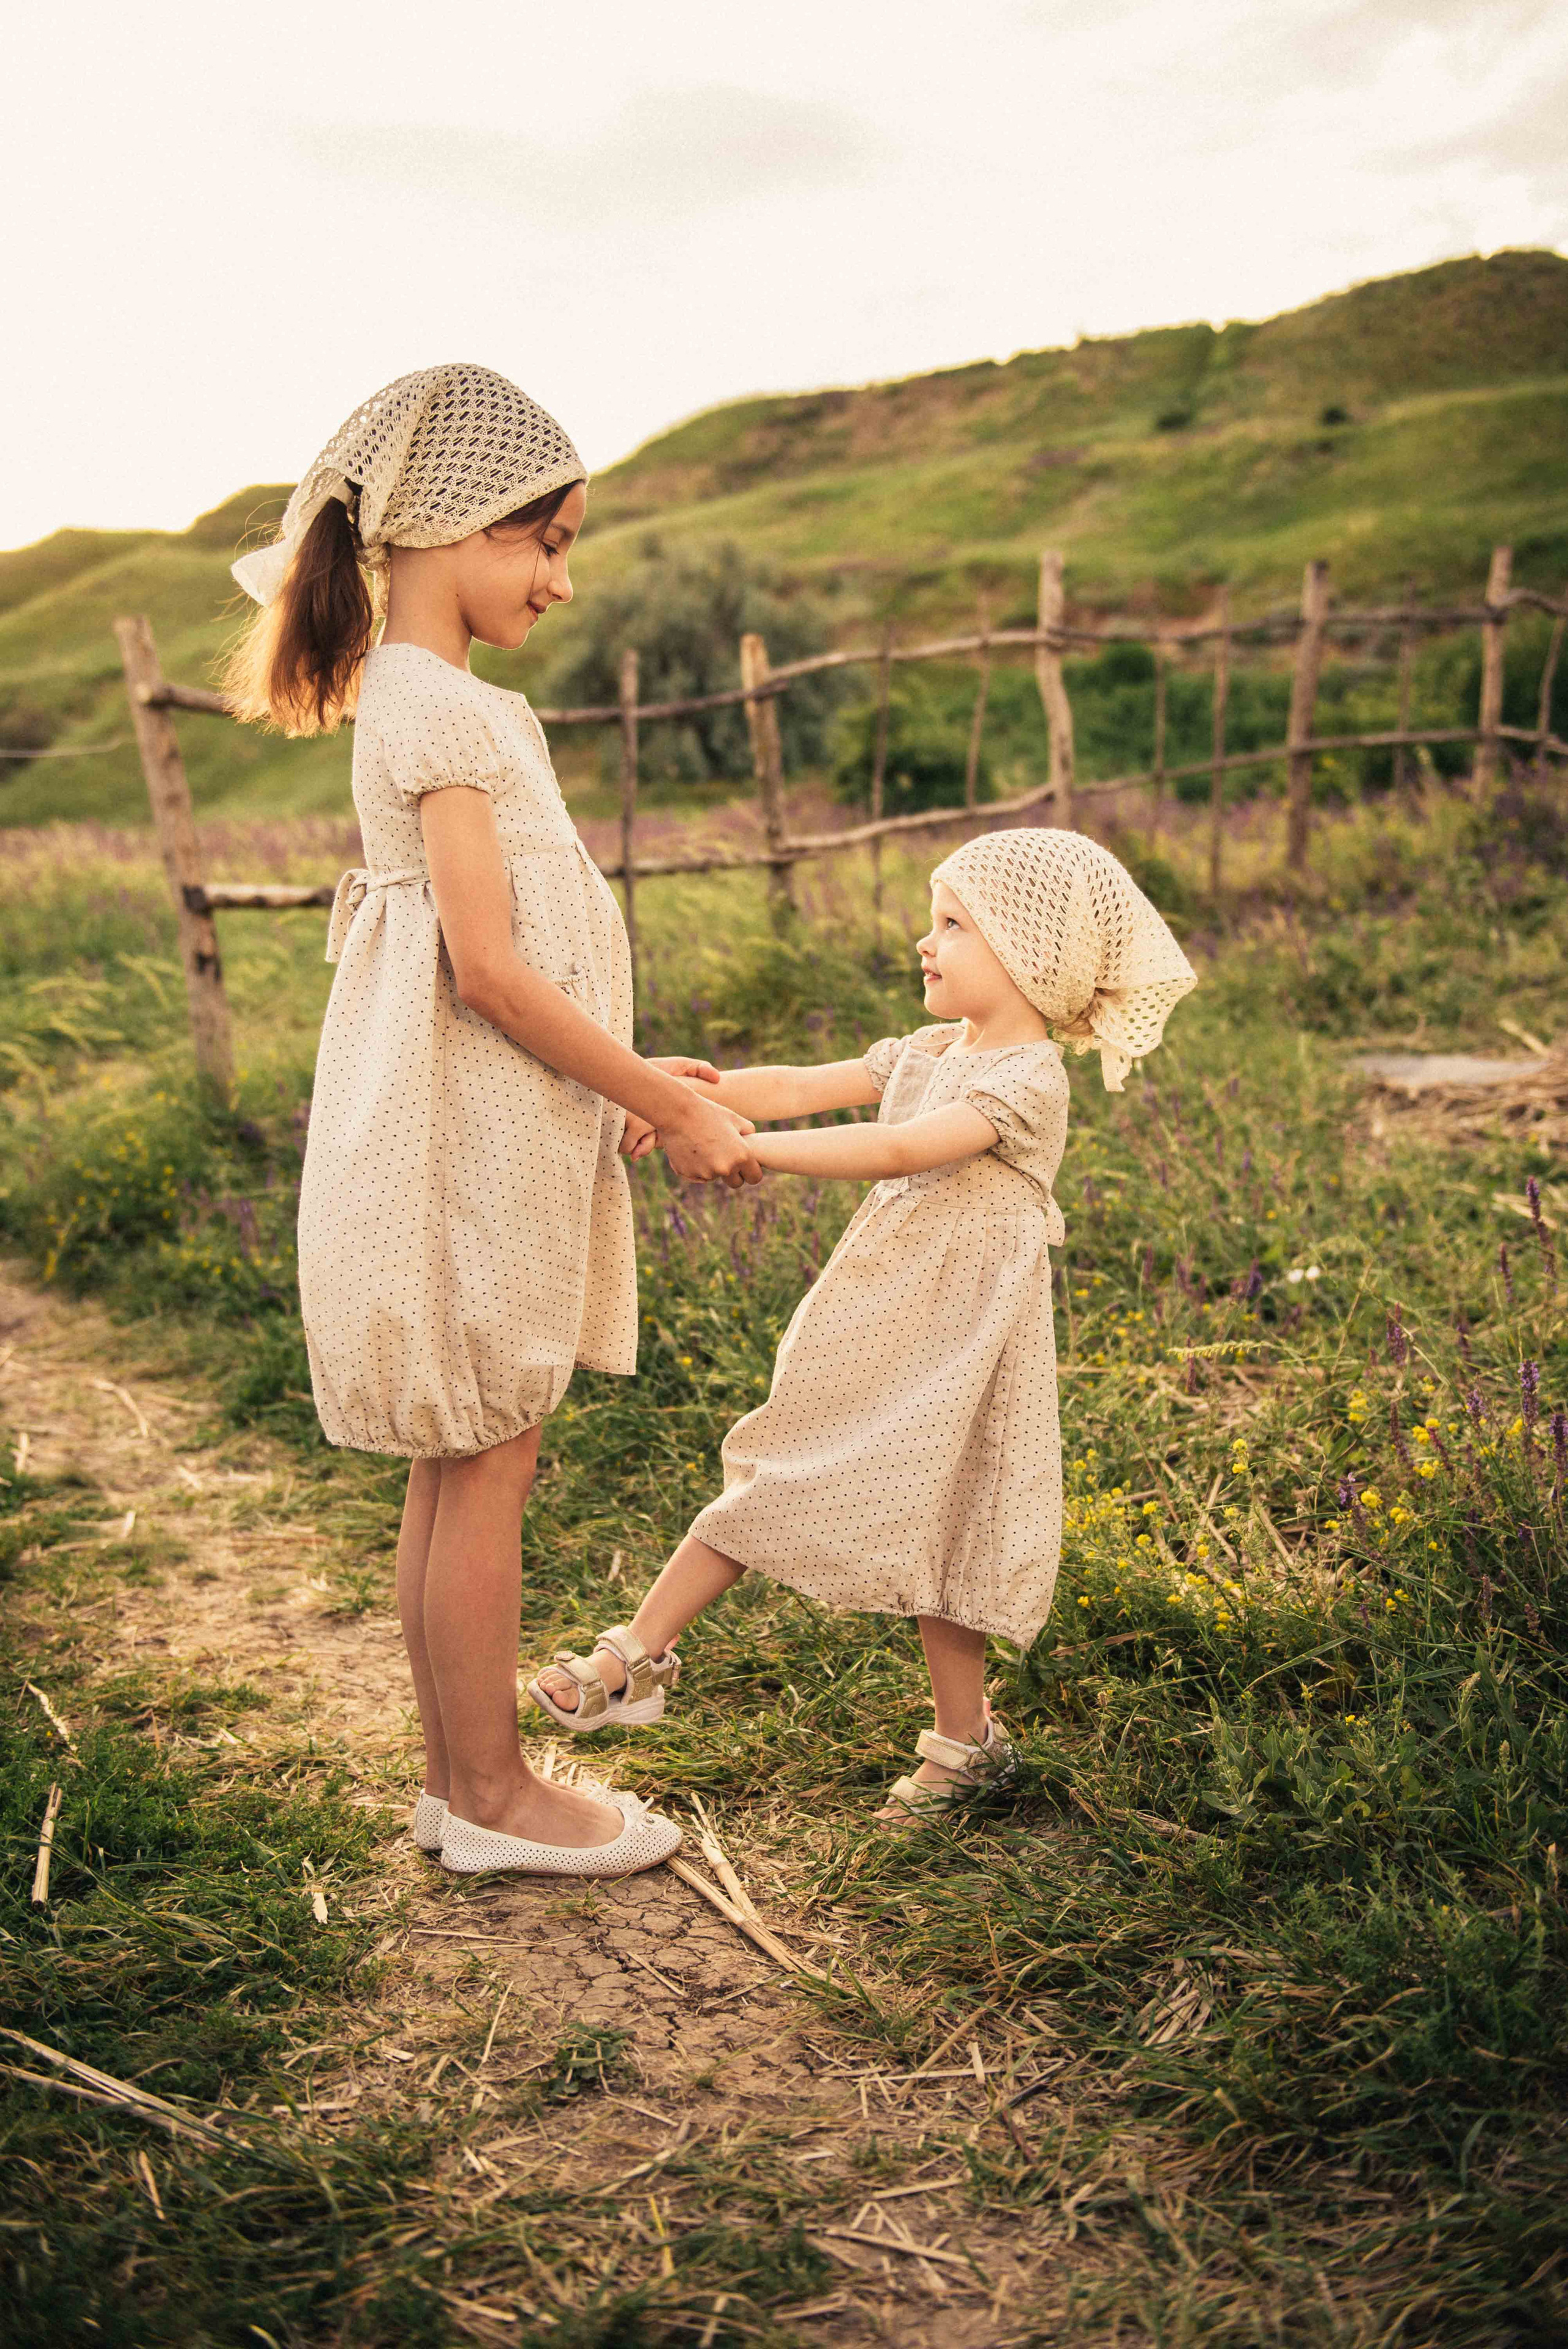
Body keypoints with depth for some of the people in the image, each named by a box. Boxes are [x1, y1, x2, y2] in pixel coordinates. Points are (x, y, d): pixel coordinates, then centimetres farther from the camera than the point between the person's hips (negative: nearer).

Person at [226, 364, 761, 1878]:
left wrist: (634, 1079, 13)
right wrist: (661, 1103, -13)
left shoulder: (421, 702, 16)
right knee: (485, 1466, 0)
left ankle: (457, 1780, 26)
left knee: (458, 1467, 14)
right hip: (472, 1143, -10)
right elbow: (486, 967, -20)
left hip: (480, 1140, 10)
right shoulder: (444, 707, -14)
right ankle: (494, 1797, 14)